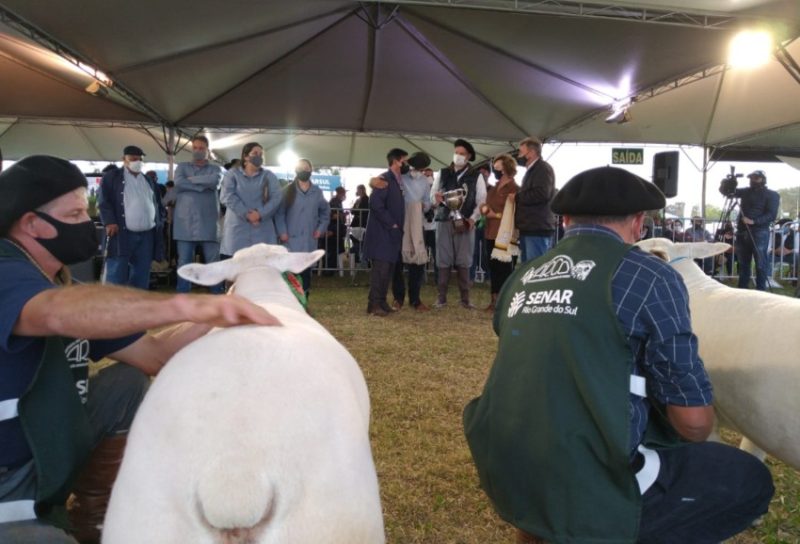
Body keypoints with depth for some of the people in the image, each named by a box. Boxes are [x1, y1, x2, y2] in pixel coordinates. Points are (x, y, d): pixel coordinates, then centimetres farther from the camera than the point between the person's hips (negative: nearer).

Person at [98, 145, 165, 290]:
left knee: (141, 276, 8)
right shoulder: (111, 177, 5)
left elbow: (158, 203, 25)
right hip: (122, 233, -5)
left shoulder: (148, 180, 21)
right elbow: (104, 202, -4)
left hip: (147, 235, 5)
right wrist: (110, 222, -16)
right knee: (116, 276, -6)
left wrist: (160, 221, 11)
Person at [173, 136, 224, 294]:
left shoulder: (215, 169, 12)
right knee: (184, 262, 3)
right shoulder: (182, 167, 15)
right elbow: (178, 183, -6)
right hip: (185, 222, 1)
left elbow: (214, 181, -11)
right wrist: (203, 185, -8)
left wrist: (191, 179, -4)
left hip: (208, 223, 0)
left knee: (214, 262, 2)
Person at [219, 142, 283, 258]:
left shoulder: (269, 176, 14)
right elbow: (227, 196, -5)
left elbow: (276, 198, 0)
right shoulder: (232, 174, 10)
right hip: (237, 228, -1)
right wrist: (246, 214, -15)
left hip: (262, 229, 1)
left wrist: (260, 214, -15)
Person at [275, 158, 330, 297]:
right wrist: (282, 232, -9)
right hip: (291, 239, -3)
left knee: (306, 270, 7)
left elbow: (325, 211, 19)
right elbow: (279, 212, 0)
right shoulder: (288, 190, 3)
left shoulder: (317, 192, 10)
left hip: (309, 240, 3)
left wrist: (321, 228, 8)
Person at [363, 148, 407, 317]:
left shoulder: (399, 181, 15)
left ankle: (382, 301, 16)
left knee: (388, 269, 10)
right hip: (382, 232, -9)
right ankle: (373, 304, -4)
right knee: (380, 268, -9)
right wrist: (391, 224, -16)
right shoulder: (383, 179, -12)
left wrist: (397, 227, 7)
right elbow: (376, 204, -21)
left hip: (393, 233, 9)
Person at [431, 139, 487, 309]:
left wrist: (473, 218, -9)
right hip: (444, 221, 1)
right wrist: (436, 198, -11)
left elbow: (482, 200, 3)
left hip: (466, 222, -1)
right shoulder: (443, 173, 13)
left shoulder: (476, 175, 7)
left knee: (464, 261, 0)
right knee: (443, 260, 0)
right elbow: (432, 193, 12)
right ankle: (442, 297, 6)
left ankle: (465, 298, 7)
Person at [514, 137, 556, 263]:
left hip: (538, 228, -10)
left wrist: (517, 197, -12)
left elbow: (541, 194, -23)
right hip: (529, 228, 10)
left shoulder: (543, 168, -9)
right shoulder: (532, 169, 22)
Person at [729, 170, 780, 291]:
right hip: (742, 233, 5)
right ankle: (741, 289, 15)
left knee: (760, 264, -4)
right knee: (743, 264, 9)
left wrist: (753, 221, -22)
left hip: (759, 233, -5)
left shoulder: (772, 195, 1)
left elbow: (772, 215, -9)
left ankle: (761, 292, -1)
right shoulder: (745, 191, 16)